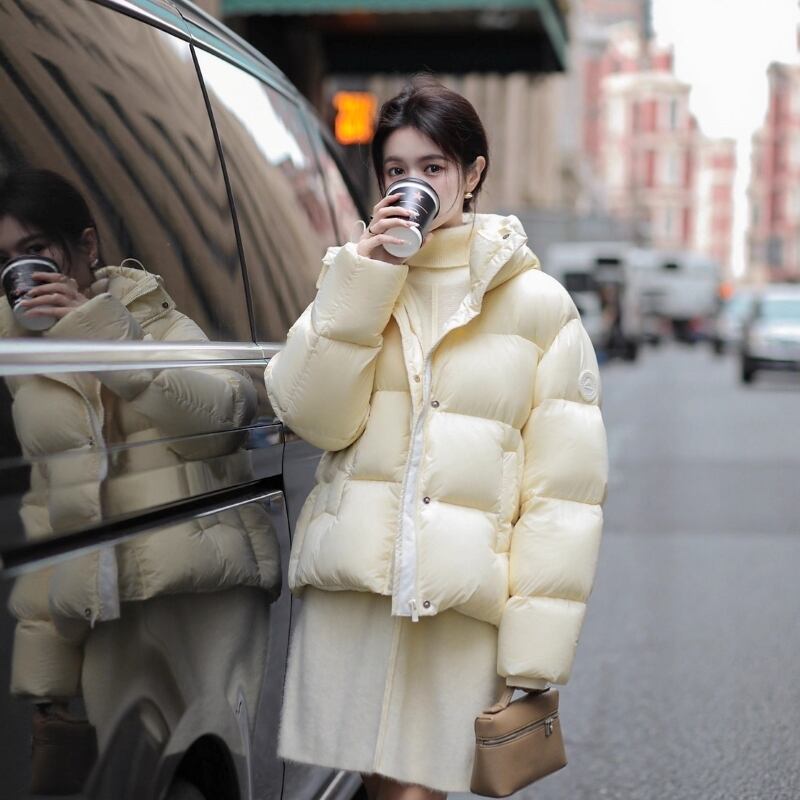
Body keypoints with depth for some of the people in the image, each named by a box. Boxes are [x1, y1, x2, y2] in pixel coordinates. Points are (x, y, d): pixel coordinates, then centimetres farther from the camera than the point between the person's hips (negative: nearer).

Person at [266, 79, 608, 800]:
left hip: (462, 601, -2)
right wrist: (361, 283, -9)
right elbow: (314, 417, -2)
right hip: (351, 579, 3)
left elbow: (565, 481, -2)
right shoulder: (356, 275, 11)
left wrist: (537, 644, -7)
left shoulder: (536, 303, 1)